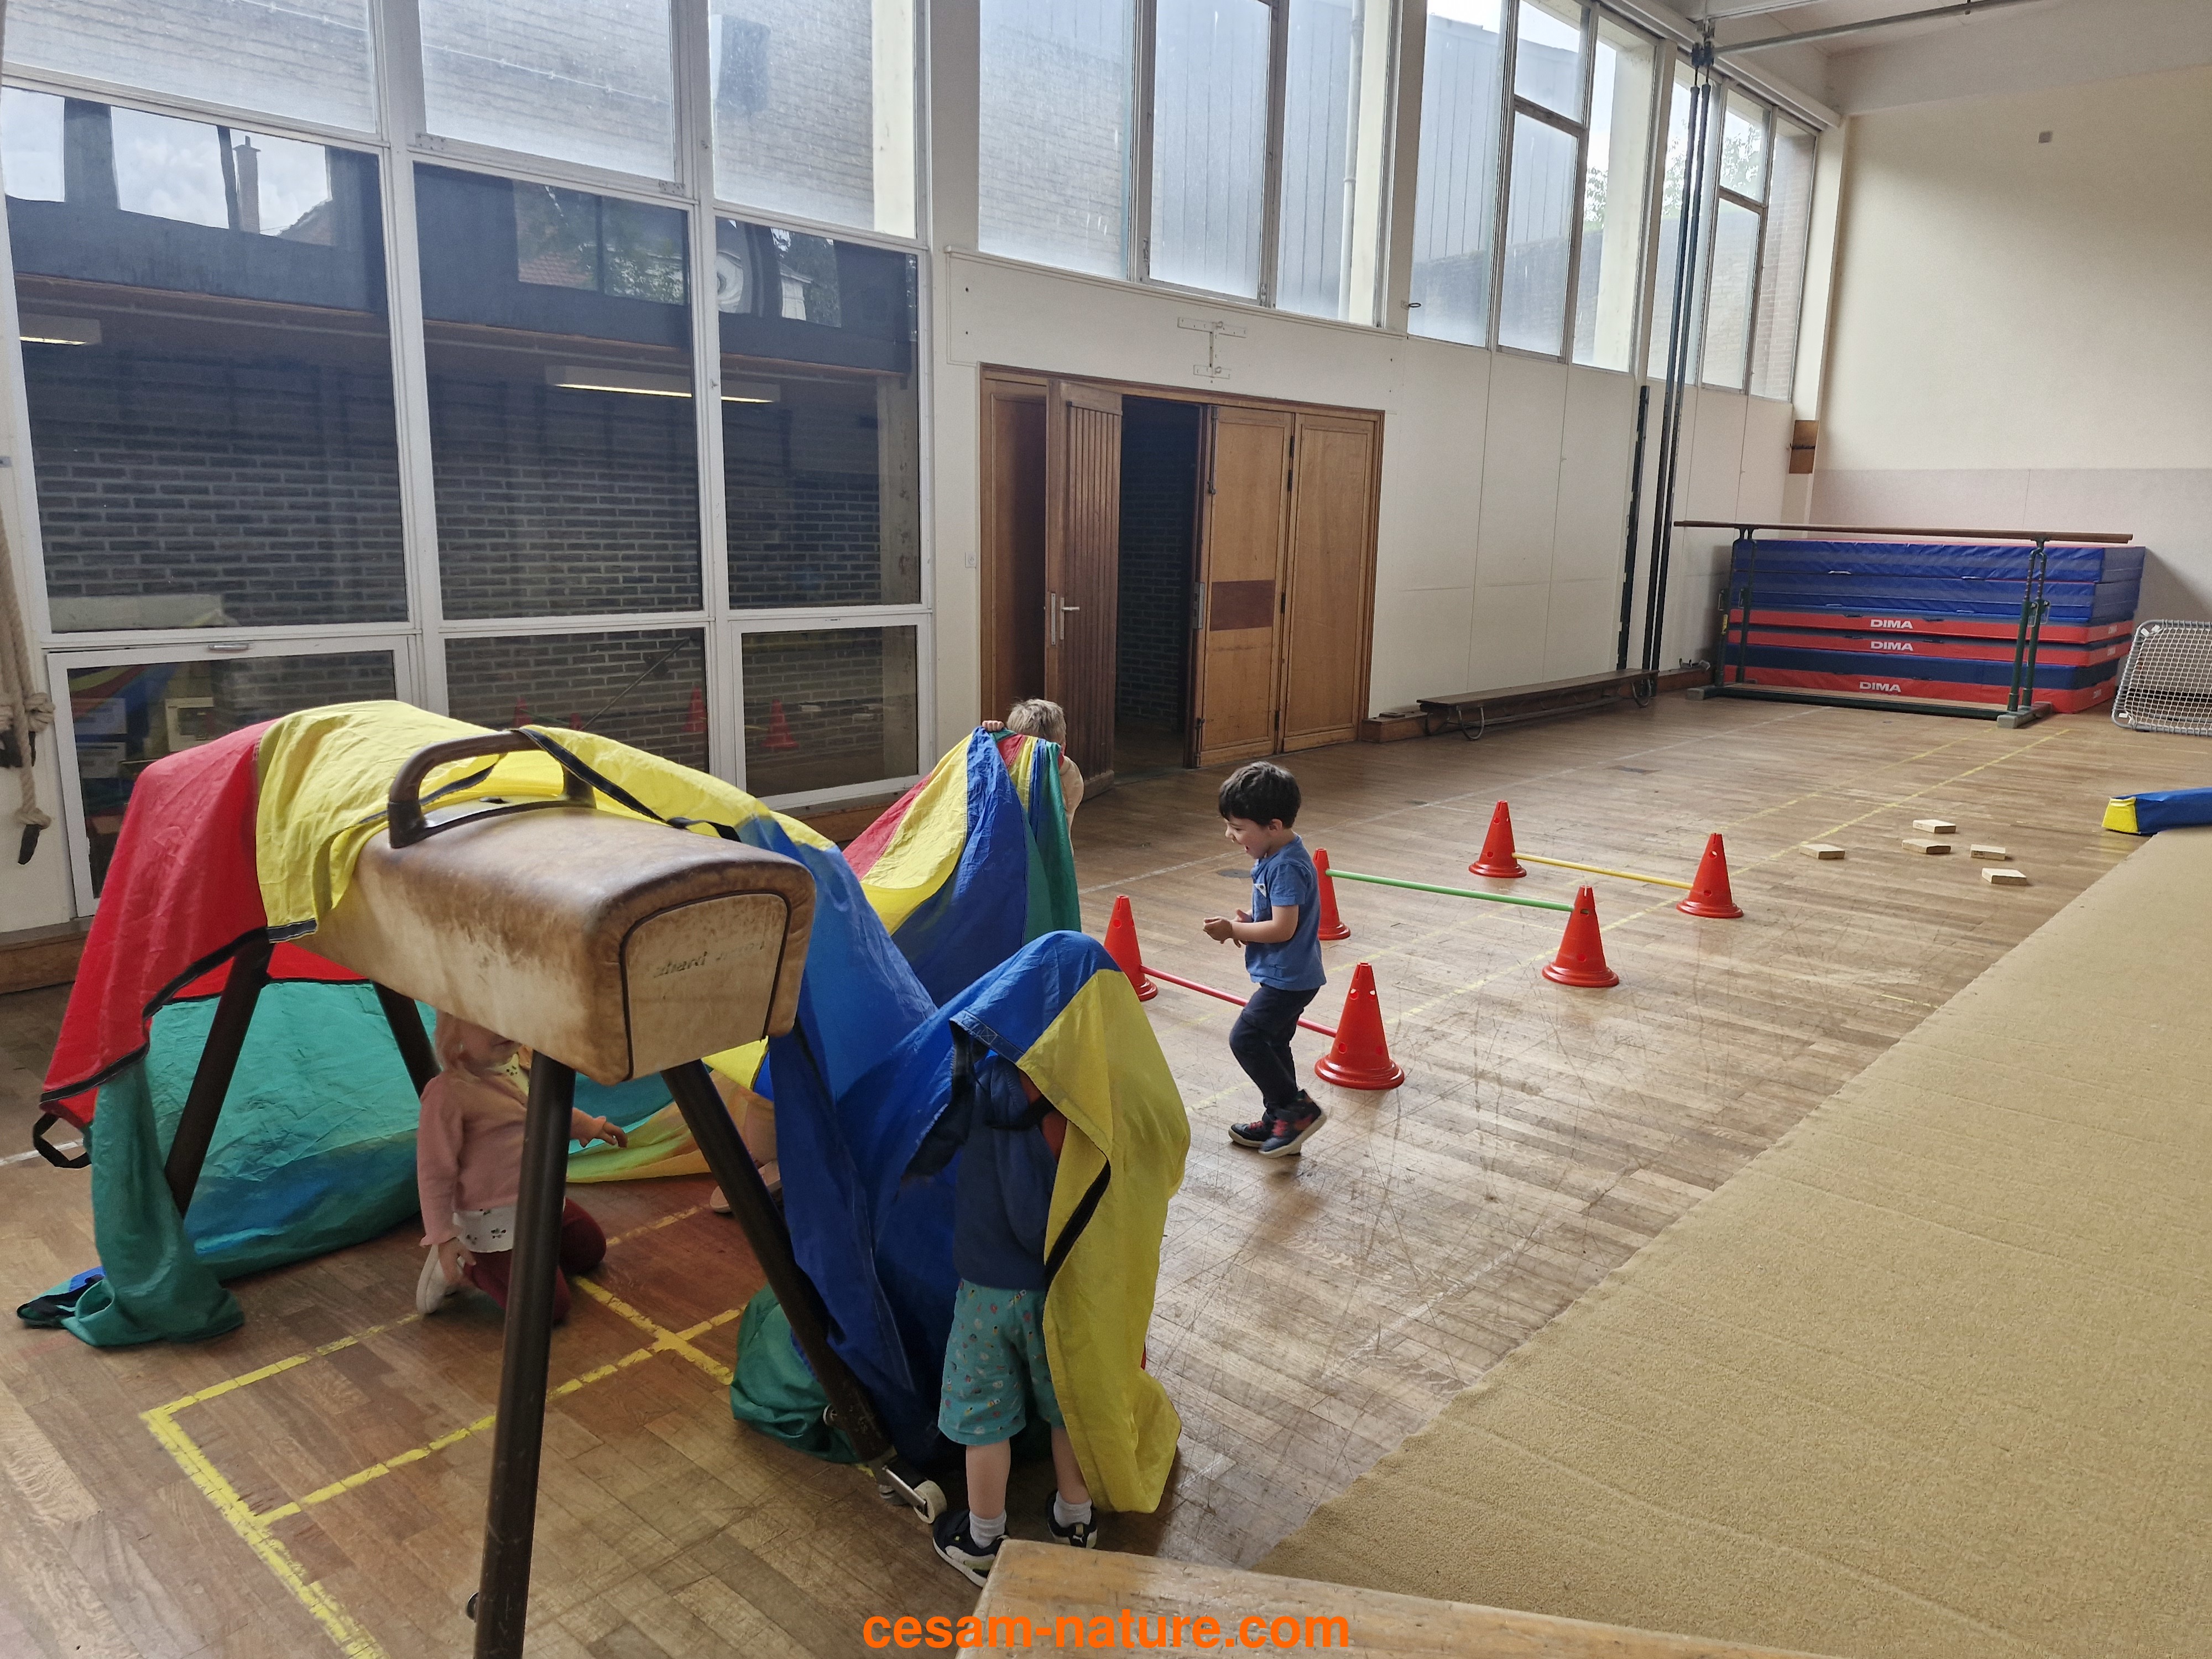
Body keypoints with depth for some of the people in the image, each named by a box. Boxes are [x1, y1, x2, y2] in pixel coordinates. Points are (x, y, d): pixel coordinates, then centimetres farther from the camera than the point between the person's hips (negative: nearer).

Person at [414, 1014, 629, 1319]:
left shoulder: (520, 1061, -3)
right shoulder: (448, 1092, -27)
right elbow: (434, 1172, -20)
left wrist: (588, 1125, 29)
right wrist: (442, 1237, -18)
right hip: (495, 1222, -9)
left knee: (592, 1249, 24)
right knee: (552, 1305, -10)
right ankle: (466, 1267, 6)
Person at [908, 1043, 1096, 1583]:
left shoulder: (981, 1089, -22)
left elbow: (922, 1158, -10)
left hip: (990, 1289, -2)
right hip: (1070, 1288, 2)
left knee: (983, 1412, 18)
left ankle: (983, 1541, 34)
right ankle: (1075, 1520, 42)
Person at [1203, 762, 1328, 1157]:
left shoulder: (1287, 867, -24)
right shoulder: (1274, 856, 7)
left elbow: (1284, 928, -28)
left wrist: (1234, 930, -19)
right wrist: (1249, 921, 1)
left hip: (1288, 979, -11)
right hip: (1286, 976, 11)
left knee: (1245, 1038, -9)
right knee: (1272, 1043, 18)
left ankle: (1298, 1108, 0)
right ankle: (1279, 1120, 30)